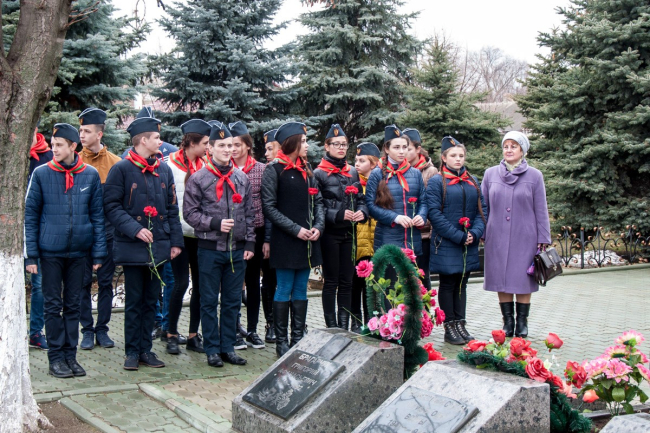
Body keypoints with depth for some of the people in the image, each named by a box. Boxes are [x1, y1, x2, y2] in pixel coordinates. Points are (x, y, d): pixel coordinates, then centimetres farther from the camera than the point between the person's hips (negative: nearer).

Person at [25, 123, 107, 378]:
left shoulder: (90, 175, 2)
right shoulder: (41, 174, -2)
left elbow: (97, 216, 6)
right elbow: (30, 216, 0)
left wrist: (98, 252, 2)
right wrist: (31, 254, -5)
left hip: (79, 251, 2)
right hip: (50, 251, -1)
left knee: (73, 305, 10)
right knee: (53, 306, 4)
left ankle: (70, 355, 18)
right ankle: (56, 358, 12)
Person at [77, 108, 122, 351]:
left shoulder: (115, 163, 1)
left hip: (107, 229, 0)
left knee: (106, 282, 7)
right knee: (83, 282, 4)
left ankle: (102, 329, 17)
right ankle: (87, 330, 14)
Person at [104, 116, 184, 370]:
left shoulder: (164, 170, 10)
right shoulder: (121, 169, -6)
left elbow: (172, 209, 12)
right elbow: (112, 206, -9)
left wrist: (175, 241, 6)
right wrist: (134, 229, -19)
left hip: (158, 247, 5)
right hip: (132, 247, -5)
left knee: (151, 300, 10)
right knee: (134, 301, 2)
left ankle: (146, 349, 19)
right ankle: (132, 351, 12)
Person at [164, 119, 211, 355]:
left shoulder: (203, 166, 11)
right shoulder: (171, 165, -4)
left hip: (200, 234, 5)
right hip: (180, 233, -5)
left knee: (200, 283, 5)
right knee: (181, 282, -5)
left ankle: (193, 335, 14)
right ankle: (171, 335, 9)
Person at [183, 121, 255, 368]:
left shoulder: (242, 179, 9)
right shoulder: (198, 179, -3)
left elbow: (249, 215, 11)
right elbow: (189, 213, -6)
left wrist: (250, 244, 5)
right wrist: (215, 223, -17)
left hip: (237, 250, 4)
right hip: (210, 249, -4)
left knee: (233, 301, 9)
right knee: (209, 301, 4)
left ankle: (228, 347, 19)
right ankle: (212, 349, 13)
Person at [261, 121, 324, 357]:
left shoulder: (306, 170, 13)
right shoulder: (274, 169, -7)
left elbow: (317, 201, 14)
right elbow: (269, 206, -11)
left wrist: (318, 226, -3)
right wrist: (295, 229, -16)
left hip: (307, 240, 6)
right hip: (285, 241, -6)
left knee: (301, 291, 10)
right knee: (284, 291, 0)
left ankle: (298, 338, 17)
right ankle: (281, 342, 7)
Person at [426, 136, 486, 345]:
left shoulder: (473, 182, 12)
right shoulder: (436, 182, -5)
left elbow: (481, 210, 10)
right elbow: (434, 214, -12)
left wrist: (475, 233, -8)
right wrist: (458, 236, -16)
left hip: (469, 245, 5)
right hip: (446, 245, -5)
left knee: (461, 284, 11)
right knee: (447, 285, 2)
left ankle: (460, 324, 17)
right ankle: (449, 327, 7)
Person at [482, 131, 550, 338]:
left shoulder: (534, 176, 3)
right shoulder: (491, 174, 6)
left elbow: (541, 211, 3)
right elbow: (483, 207, 11)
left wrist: (543, 240, -1)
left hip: (525, 238, -1)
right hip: (497, 238, 2)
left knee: (523, 280, 2)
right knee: (501, 280, 4)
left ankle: (522, 322, 14)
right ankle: (507, 322, 14)